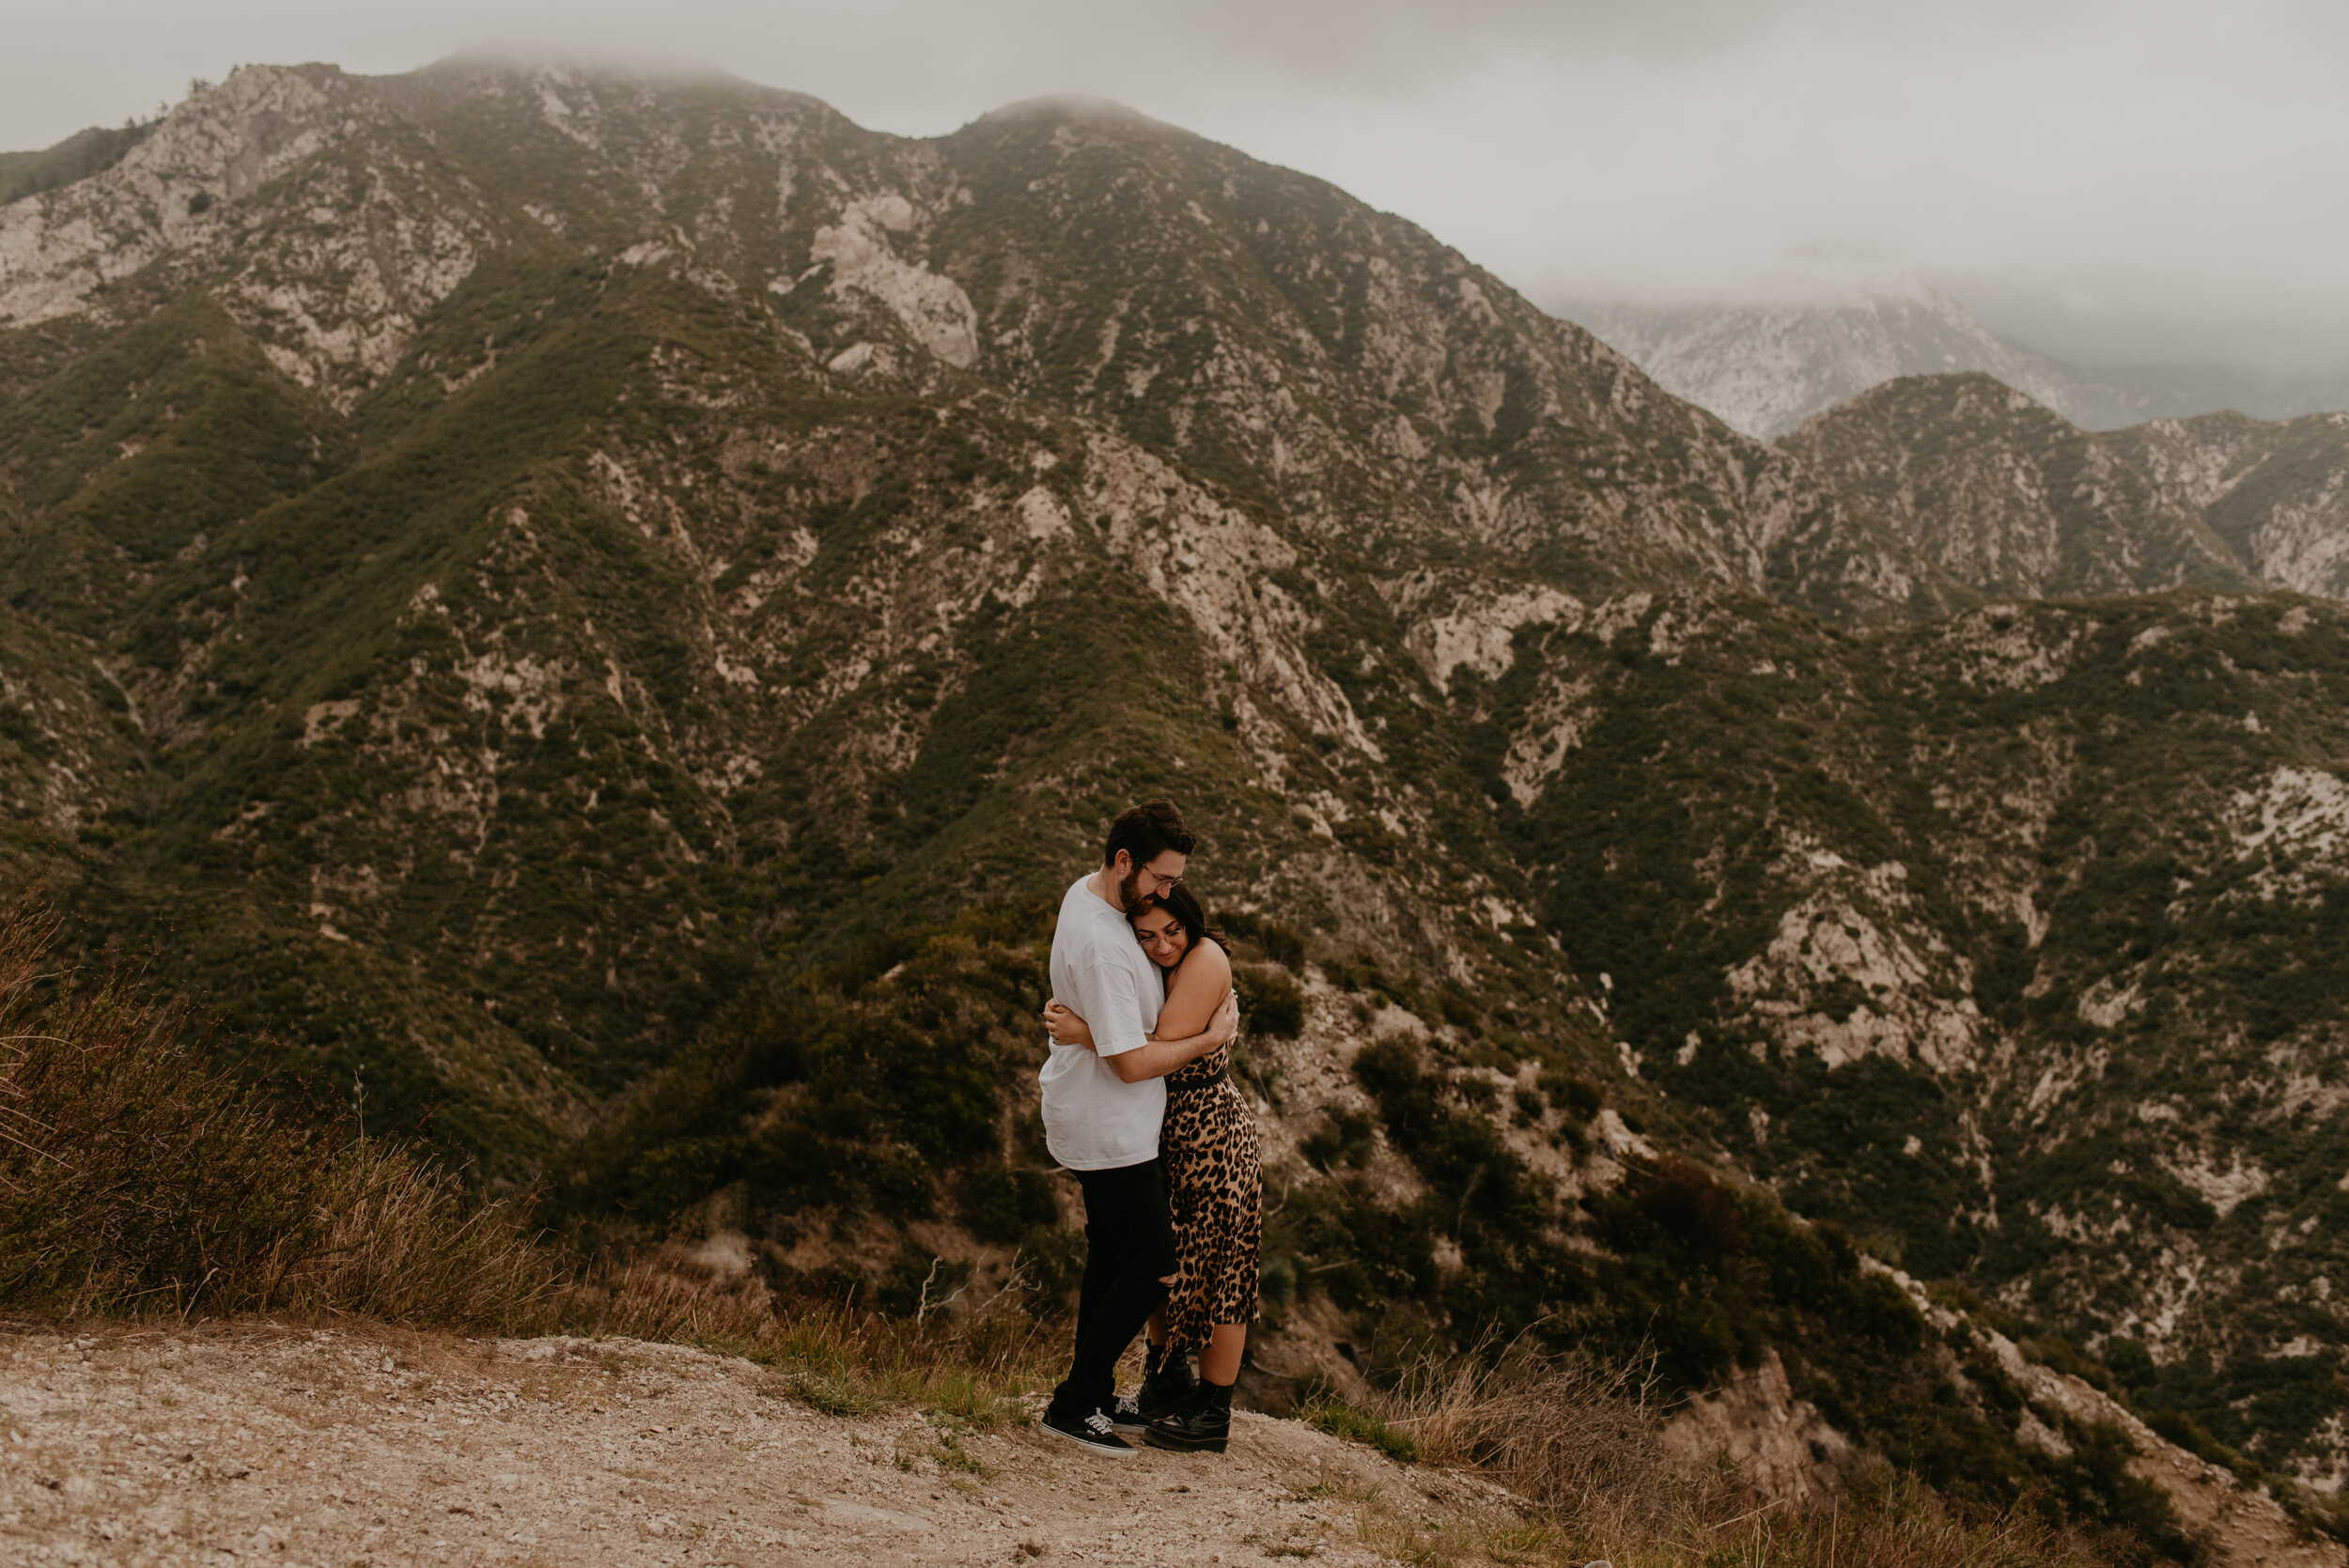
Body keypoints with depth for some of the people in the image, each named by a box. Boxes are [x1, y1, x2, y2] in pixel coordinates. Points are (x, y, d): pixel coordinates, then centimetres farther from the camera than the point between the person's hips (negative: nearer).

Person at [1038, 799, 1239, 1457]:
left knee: (1110, 1258, 19)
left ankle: (1093, 1392, 30)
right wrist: (1212, 1038, -14)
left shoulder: (1088, 891, 4)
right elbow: (1132, 1063, -27)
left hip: (1095, 1120, 11)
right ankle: (1074, 1404, 1)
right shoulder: (1100, 947, -29)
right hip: (1109, 1133, -11)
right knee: (1153, 1270, -5)